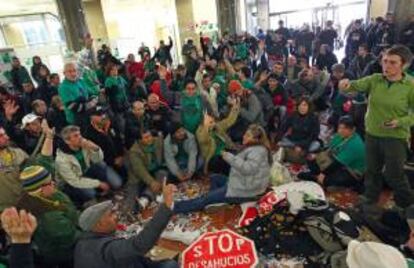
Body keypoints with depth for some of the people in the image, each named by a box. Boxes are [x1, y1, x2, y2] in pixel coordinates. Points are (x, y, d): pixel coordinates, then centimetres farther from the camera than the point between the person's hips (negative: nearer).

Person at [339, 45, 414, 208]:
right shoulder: (374, 80, -4)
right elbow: (357, 85, -19)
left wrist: (400, 122, -23)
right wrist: (346, 85, -41)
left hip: (396, 137, -3)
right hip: (372, 134, 3)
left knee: (394, 174, 7)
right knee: (372, 170, 19)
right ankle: (370, 199, 40)